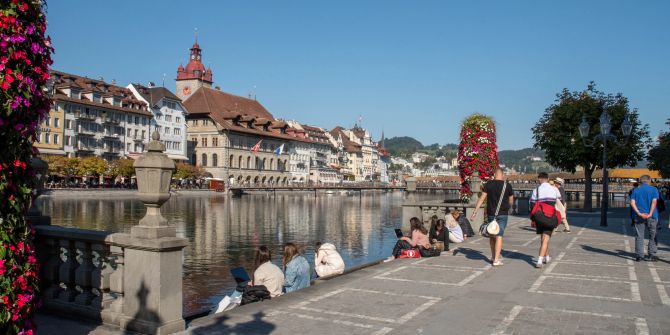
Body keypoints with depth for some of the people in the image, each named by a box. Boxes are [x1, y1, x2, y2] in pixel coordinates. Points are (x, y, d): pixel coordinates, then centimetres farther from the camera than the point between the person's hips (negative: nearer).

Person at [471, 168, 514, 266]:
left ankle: (494, 256, 26)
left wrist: (475, 212, -4)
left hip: (491, 213, 1)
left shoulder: (488, 184, -2)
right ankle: (496, 259, -6)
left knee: (492, 235, 15)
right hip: (502, 214, -1)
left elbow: (482, 199, -6)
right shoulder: (507, 185, -1)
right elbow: (511, 202, 8)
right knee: (499, 236, -2)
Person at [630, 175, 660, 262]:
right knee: (652, 236, 10)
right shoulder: (653, 189, 1)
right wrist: (650, 214, -15)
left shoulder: (635, 190, 6)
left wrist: (639, 213, -11)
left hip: (639, 216, 1)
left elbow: (632, 203, -6)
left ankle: (639, 255, 4)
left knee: (639, 236, 4)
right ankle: (651, 255, 12)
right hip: (651, 217, -1)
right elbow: (654, 201, -12)